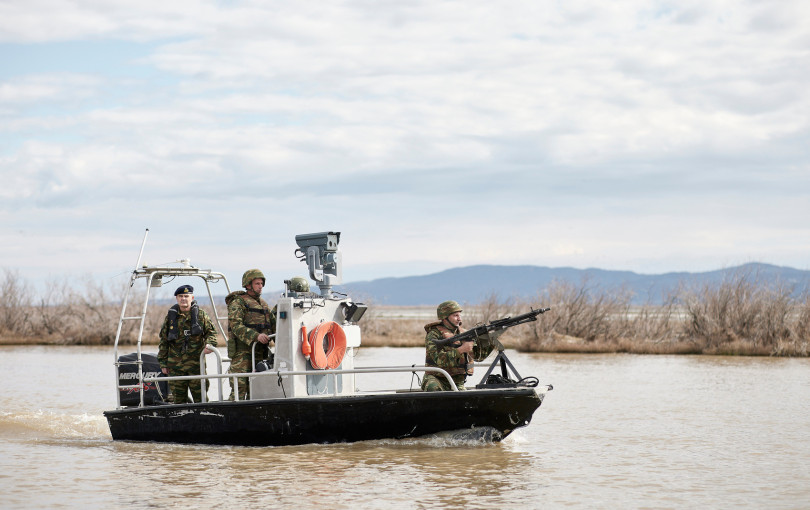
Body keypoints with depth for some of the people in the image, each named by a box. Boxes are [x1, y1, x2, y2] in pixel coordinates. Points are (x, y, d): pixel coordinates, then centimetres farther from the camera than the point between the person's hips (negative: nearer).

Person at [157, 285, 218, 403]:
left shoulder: (200, 314, 6)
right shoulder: (171, 316, 9)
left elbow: (211, 332, 9)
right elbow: (163, 341, 13)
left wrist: (209, 344, -14)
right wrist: (163, 363, 9)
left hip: (196, 363, -1)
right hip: (175, 365, 1)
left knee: (200, 396, -2)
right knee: (178, 398, 4)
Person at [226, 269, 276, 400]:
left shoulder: (263, 304, 21)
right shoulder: (238, 303, -3)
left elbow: (274, 325, 22)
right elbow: (236, 325, -16)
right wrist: (256, 336, -28)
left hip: (261, 354, 7)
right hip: (242, 353, -7)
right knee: (240, 387, -13)